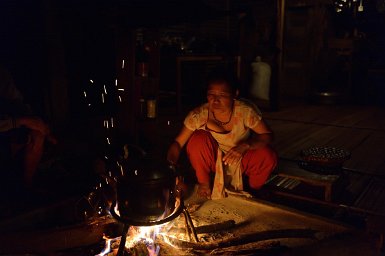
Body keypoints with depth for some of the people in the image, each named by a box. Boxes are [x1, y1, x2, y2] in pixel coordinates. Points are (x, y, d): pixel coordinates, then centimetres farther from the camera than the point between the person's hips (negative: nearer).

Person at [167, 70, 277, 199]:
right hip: (214, 161, 0)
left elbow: (268, 135, -19)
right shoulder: (199, 115, -25)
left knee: (268, 156, -27)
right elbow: (177, 143, -20)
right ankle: (204, 183, -2)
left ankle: (250, 191, 6)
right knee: (198, 139, -29)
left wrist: (245, 145, -38)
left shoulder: (245, 111, -26)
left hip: (241, 160, 1)